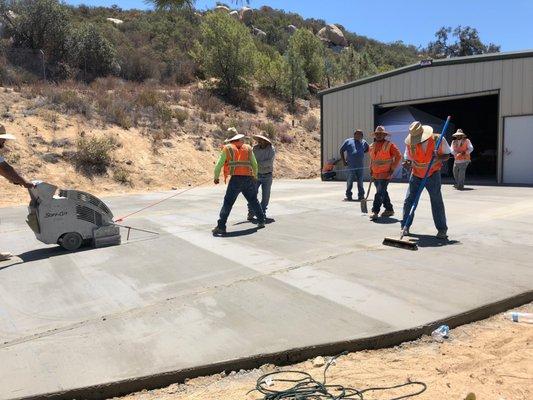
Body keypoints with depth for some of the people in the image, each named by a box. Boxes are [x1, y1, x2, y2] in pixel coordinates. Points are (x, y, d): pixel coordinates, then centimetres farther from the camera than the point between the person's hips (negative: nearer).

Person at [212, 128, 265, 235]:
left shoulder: (227, 148, 6)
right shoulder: (248, 148, 17)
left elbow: (219, 165, 3)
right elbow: (255, 164, 21)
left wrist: (216, 178, 17)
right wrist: (254, 176, 37)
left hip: (236, 179, -4)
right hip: (248, 179, 4)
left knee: (228, 203, -3)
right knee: (253, 201, 21)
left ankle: (221, 227, -10)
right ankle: (261, 221, 29)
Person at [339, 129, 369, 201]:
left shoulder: (364, 142, 14)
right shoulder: (348, 141, 5)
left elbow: (367, 149, 32)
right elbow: (341, 150, 7)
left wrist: (362, 153, 14)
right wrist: (343, 161, 0)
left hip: (360, 166, 3)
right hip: (351, 166, -3)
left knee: (360, 182, 8)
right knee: (349, 182, -1)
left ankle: (361, 195, 17)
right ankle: (349, 196, 9)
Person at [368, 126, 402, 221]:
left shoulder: (389, 145, -8)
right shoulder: (372, 146, 11)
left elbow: (398, 156, -7)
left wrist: (392, 169, -10)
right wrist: (371, 170, 18)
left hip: (385, 174, -7)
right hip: (376, 175, 7)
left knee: (379, 193, -13)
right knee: (383, 193, 14)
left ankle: (375, 212, -14)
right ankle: (389, 209, 27)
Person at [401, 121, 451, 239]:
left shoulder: (437, 139, -15)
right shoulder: (410, 143, -10)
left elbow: (447, 155, -4)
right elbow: (408, 159, 0)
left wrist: (439, 157, -26)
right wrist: (407, 163, -24)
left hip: (433, 175, -2)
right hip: (416, 175, 2)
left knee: (437, 201, -3)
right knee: (408, 200, -2)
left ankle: (442, 229, 6)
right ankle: (405, 226, 12)